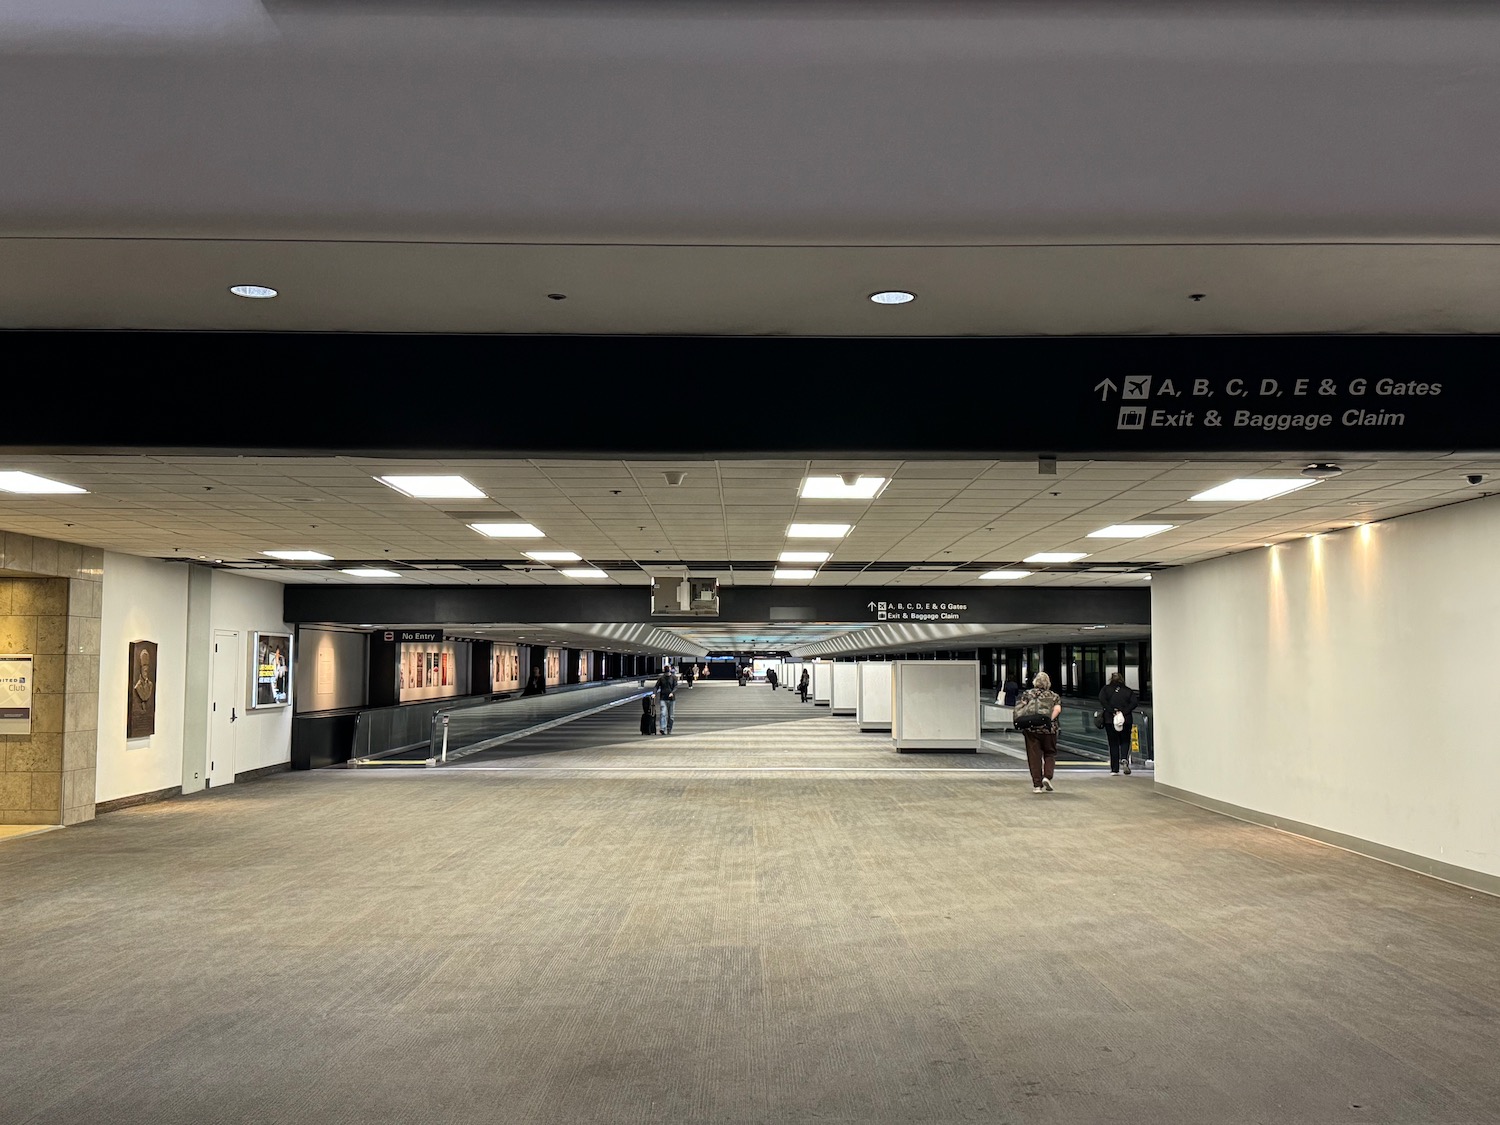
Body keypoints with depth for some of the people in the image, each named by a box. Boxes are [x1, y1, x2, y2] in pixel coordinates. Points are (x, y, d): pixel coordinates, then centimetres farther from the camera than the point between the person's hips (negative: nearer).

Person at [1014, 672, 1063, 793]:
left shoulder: (1027, 694, 11)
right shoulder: (1053, 696, 11)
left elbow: (1018, 708, -3)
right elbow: (1058, 709, -8)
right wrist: (1050, 719, -8)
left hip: (1030, 729, 0)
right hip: (1048, 729, 0)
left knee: (1034, 756, 5)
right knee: (1050, 754, 16)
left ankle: (1037, 785, 3)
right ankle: (1047, 777, -5)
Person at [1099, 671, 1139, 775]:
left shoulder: (1106, 689, 3)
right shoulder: (1127, 690, 6)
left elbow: (1102, 699, -14)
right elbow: (1135, 701, -9)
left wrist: (1112, 711, -13)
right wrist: (1125, 712, -10)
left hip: (1110, 720, 0)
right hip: (1126, 720, 0)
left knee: (1113, 744, 5)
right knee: (1125, 741, 13)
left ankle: (1115, 769, 4)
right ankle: (1124, 759, -14)